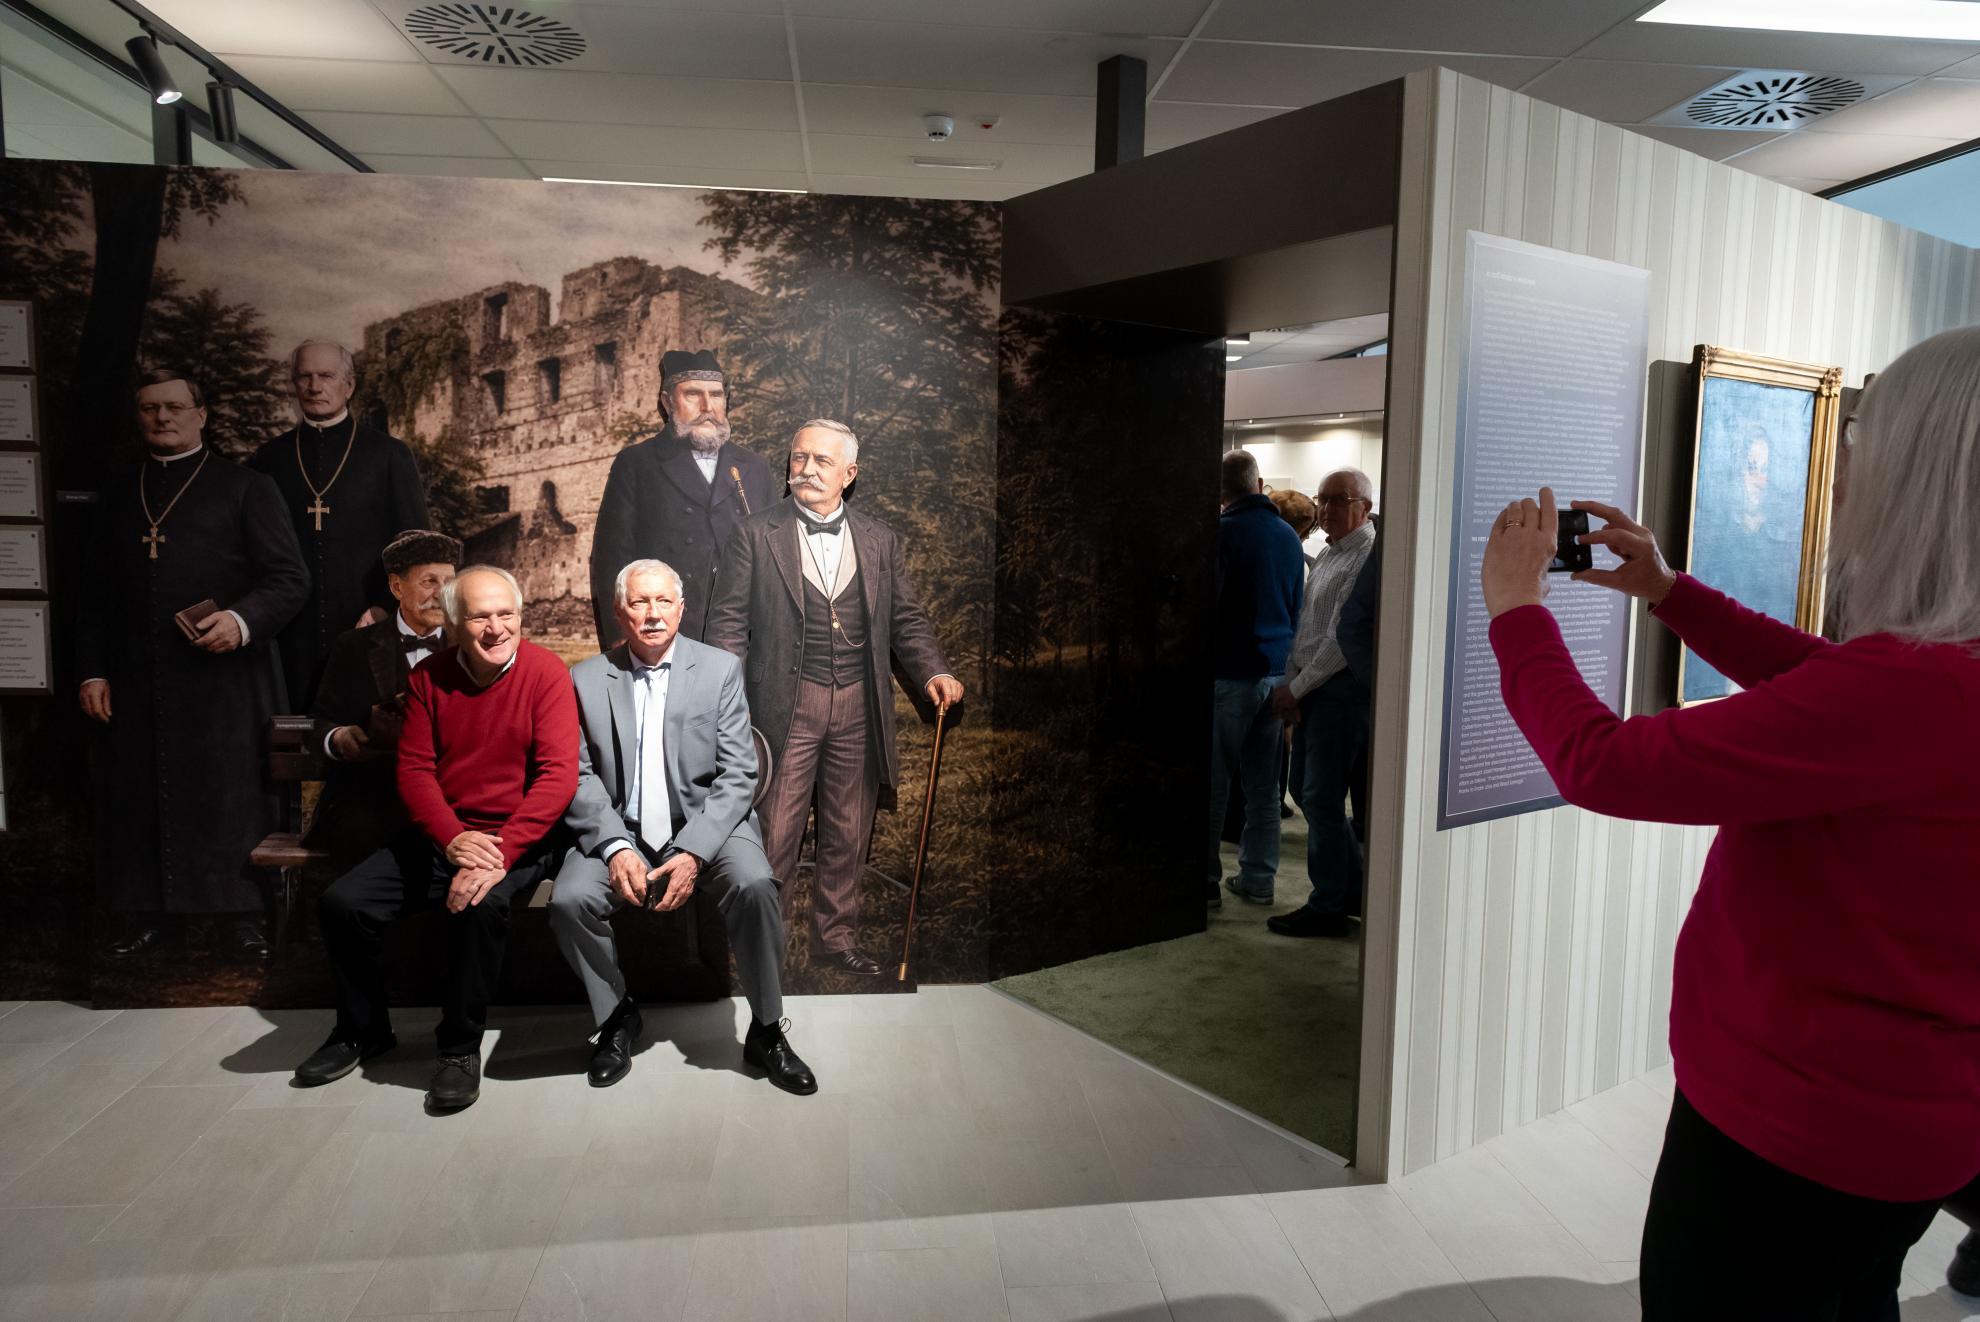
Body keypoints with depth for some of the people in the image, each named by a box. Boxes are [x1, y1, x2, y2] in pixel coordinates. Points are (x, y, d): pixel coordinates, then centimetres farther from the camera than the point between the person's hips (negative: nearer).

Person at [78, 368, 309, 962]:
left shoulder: (244, 488, 4)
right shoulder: (120, 489, 16)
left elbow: (290, 578, -2)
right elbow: (96, 591, 18)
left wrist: (243, 619, -19)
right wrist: (92, 669, 10)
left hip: (220, 674, -4)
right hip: (134, 680, 4)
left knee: (230, 794, -1)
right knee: (135, 795, 6)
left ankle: (241, 919, 7)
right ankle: (141, 916, 19)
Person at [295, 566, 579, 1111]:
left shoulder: (545, 672, -9)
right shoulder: (429, 677, 5)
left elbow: (558, 776, -17)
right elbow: (414, 769, 1)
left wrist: (499, 852, -28)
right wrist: (453, 838, -18)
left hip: (517, 839, -5)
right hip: (439, 836, 5)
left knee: (480, 903, -34)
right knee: (340, 903, -11)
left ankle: (461, 1048, -11)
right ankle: (362, 1030, 16)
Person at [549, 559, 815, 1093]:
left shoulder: (720, 669, -1)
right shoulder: (586, 679, 3)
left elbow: (737, 774, -5)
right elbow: (580, 775, -1)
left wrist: (693, 852, -17)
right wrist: (615, 847, -17)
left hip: (706, 822, -1)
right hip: (620, 828, 1)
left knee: (755, 885, -29)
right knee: (569, 900, -24)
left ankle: (766, 1030, -6)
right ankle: (616, 1015, 5)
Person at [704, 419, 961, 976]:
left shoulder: (881, 541, 9)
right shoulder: (755, 534, 1)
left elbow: (907, 619, 11)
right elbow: (730, 621, -1)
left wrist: (934, 671, -6)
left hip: (858, 706, 3)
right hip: (786, 705, -3)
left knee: (848, 835, 13)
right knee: (775, 834, 2)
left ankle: (836, 938, 29)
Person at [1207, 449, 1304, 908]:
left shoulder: (1223, 531, -11)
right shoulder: (1288, 535, 10)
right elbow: (1297, 609, 15)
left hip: (1230, 672, -6)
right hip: (1277, 672, 6)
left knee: (1212, 782, 0)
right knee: (1263, 784, 11)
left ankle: (1205, 879, 4)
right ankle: (1258, 878, 18)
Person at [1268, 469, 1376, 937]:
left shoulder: (1368, 556, -14)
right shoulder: (1326, 555, 16)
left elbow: (1344, 637, -18)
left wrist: (1296, 688, -12)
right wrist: (1289, 683, 5)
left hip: (1342, 688, -9)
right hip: (1311, 687, 9)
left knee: (1322, 798, -4)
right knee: (1308, 792, 14)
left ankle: (1328, 907, 8)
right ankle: (1352, 889, 27)